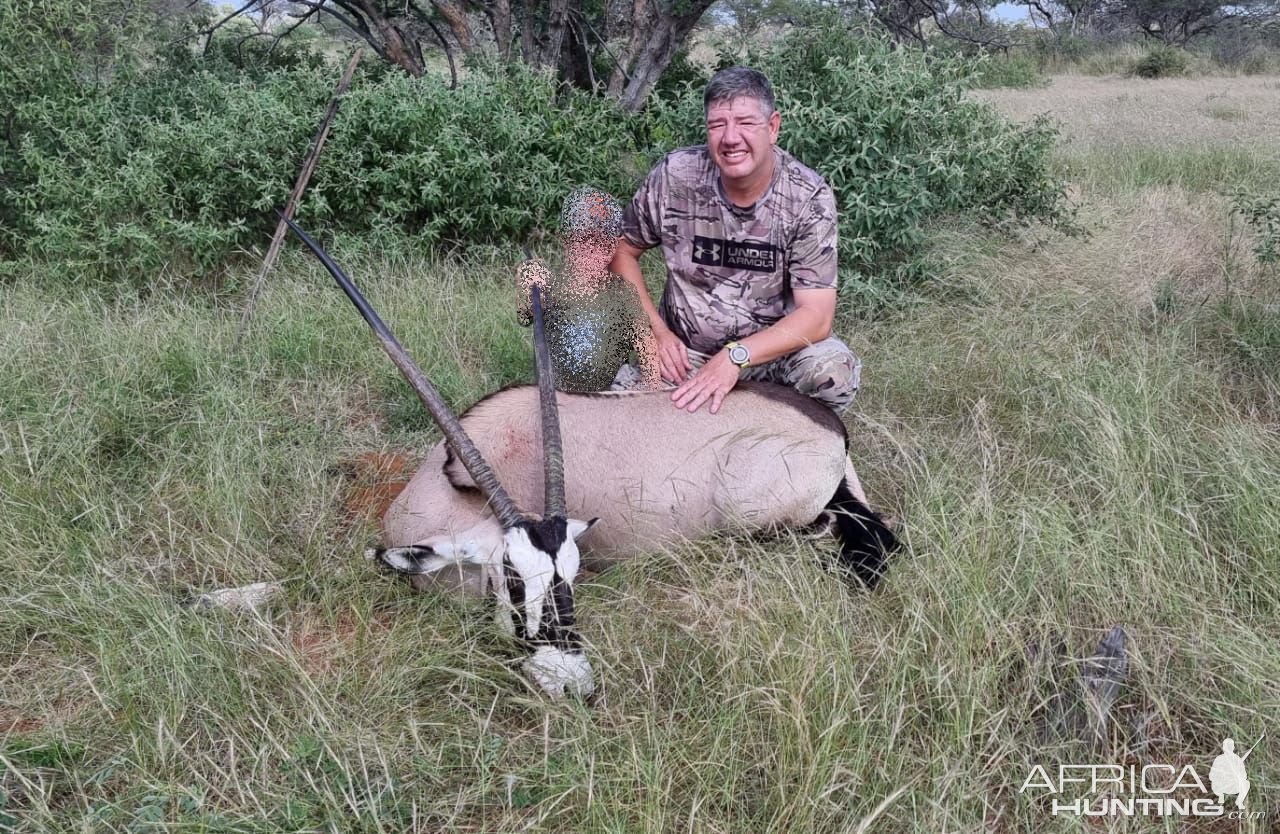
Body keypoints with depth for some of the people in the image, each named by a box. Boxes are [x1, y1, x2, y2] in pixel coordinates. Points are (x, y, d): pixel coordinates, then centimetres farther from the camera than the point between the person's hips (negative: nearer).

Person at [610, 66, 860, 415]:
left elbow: (816, 315, -20)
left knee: (836, 372, -30)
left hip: (774, 346, -1)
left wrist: (736, 357, -34)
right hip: (685, 349, 1)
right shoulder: (674, 175, -13)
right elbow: (621, 251, 2)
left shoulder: (809, 198, -16)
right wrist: (655, 330, -10)